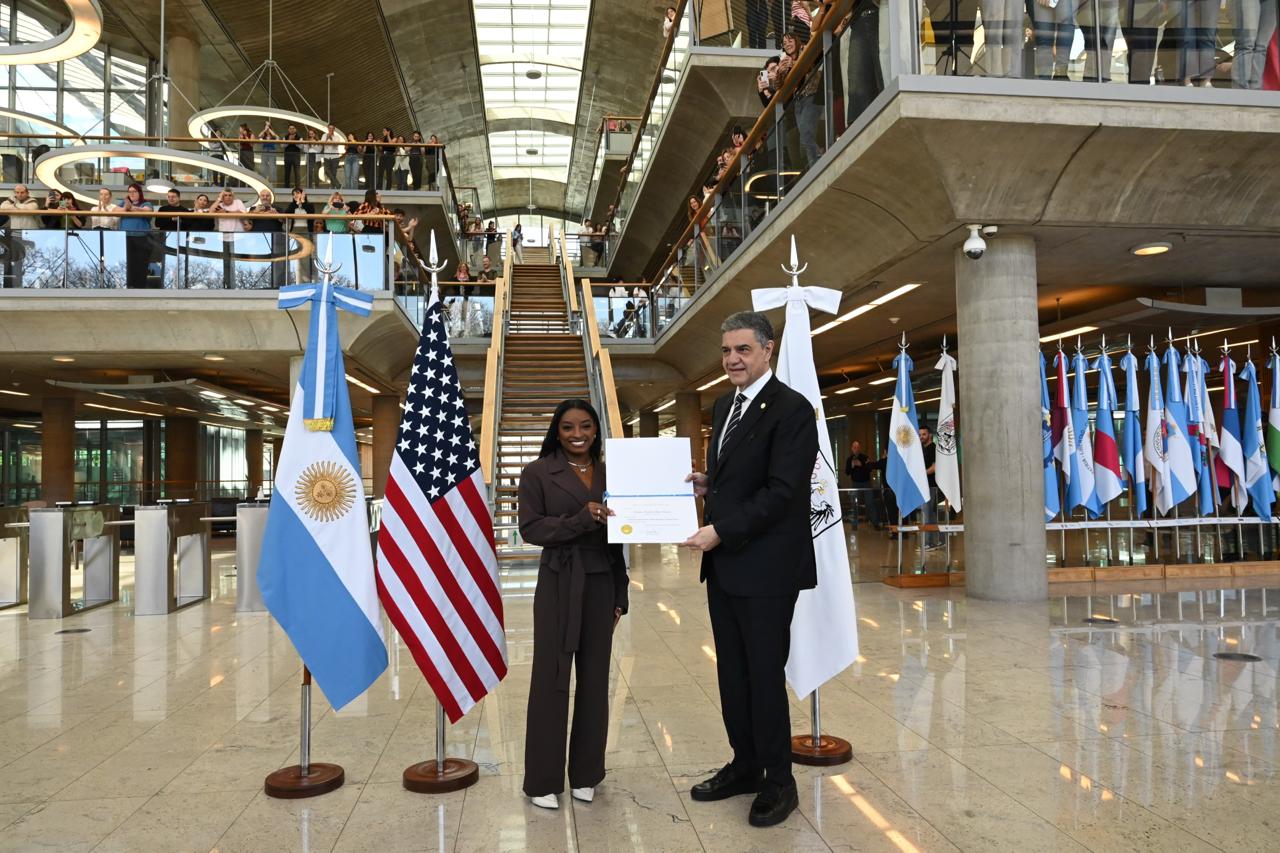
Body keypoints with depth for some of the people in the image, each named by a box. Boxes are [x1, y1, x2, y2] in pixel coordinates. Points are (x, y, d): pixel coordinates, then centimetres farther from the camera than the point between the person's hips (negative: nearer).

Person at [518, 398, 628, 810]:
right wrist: (579, 520, -23)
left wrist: (620, 595, 9)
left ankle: (586, 773, 24)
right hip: (558, 585, -4)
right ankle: (543, 779, 16)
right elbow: (530, 528, -9)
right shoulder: (538, 472, -2)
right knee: (551, 679, 3)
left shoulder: (608, 473, 8)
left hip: (601, 585, 4)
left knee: (595, 678, 9)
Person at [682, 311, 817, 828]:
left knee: (765, 674, 3)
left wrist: (720, 530, -22)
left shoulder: (791, 409, -13)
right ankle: (745, 766, 31)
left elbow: (782, 491, -20)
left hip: (766, 566, -8)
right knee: (732, 671, 16)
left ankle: (778, 782, 19)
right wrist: (706, 484, 3)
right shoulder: (724, 407, 14)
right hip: (723, 563, 8)